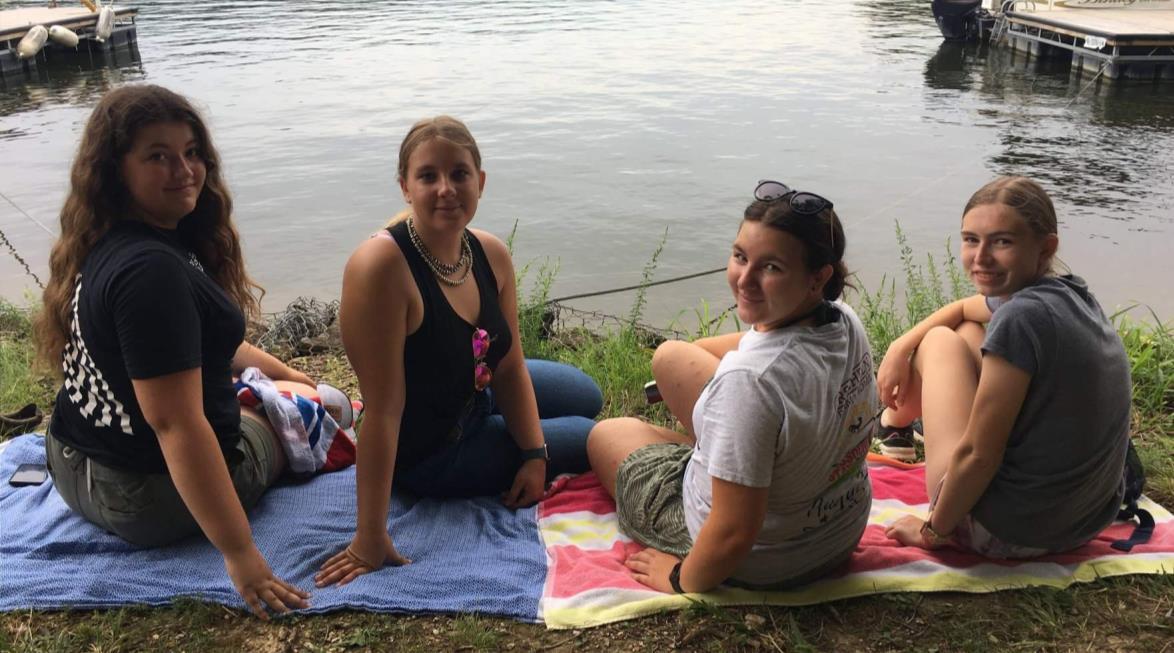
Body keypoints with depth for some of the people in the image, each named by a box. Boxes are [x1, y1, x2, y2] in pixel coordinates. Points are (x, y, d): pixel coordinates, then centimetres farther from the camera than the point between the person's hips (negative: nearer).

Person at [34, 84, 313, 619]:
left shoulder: (110, 244, 2)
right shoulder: (152, 270, -31)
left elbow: (199, 341, 18)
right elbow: (176, 425, -34)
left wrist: (283, 373, 26)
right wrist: (239, 555, -31)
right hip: (151, 495, -8)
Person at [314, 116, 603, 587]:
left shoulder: (491, 254, -13)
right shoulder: (381, 266, -37)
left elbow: (509, 368, -3)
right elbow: (383, 411, -37)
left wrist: (535, 456, -9)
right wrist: (371, 538, -32)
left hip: (475, 400, 7)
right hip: (424, 452, -7)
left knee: (588, 396, 26)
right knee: (595, 440, 5)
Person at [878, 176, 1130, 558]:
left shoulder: (1022, 318, -25)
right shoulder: (1070, 292, 3)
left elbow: (978, 455, -22)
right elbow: (963, 309, 23)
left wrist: (933, 530, -7)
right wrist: (900, 347, 9)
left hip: (1003, 535, -8)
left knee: (941, 341, 8)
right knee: (967, 331, 20)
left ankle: (893, 419, 37)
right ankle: (895, 418, 45)